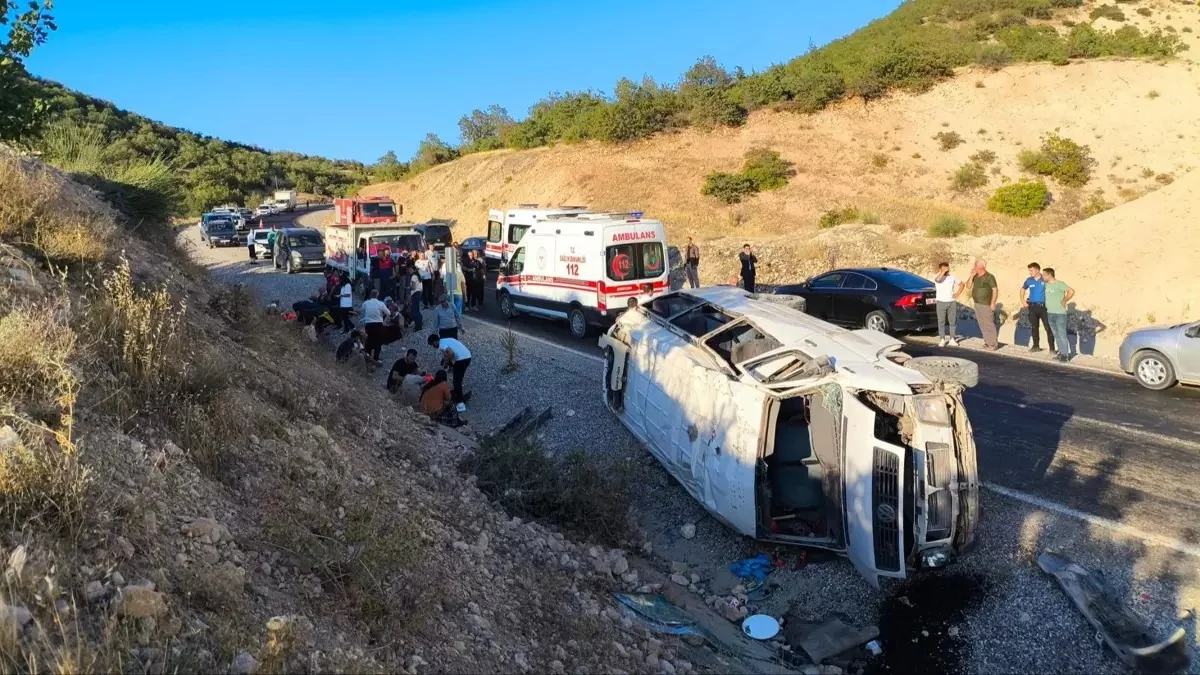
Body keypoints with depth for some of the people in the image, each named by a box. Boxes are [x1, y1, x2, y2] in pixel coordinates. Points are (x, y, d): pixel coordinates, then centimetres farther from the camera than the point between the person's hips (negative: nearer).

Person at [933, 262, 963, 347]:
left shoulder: (952, 277, 6)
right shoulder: (938, 277, -5)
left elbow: (961, 284, 18)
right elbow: (937, 280, -32)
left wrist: (957, 293, 4)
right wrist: (943, 271, -23)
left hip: (952, 302, 3)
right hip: (941, 302, -3)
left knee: (952, 321, 6)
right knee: (941, 321, 0)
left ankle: (952, 339, 13)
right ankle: (942, 339, 7)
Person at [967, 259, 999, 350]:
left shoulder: (989, 277, -11)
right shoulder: (976, 277, 10)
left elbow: (995, 290, -13)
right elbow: (969, 286, 13)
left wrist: (993, 303, -18)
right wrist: (971, 276, -1)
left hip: (986, 305, -8)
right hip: (977, 304, 8)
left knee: (989, 324, -6)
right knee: (982, 325, 10)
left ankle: (994, 344, -2)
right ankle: (987, 342, 18)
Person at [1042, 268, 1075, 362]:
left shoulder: (1060, 284, -11)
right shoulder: (1046, 285, 9)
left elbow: (1071, 291, -20)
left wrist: (1064, 301, -13)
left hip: (1060, 313, -7)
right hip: (1049, 313, 7)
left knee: (1062, 334, -6)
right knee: (1055, 334, 11)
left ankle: (1066, 354, -2)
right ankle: (1061, 352, 19)